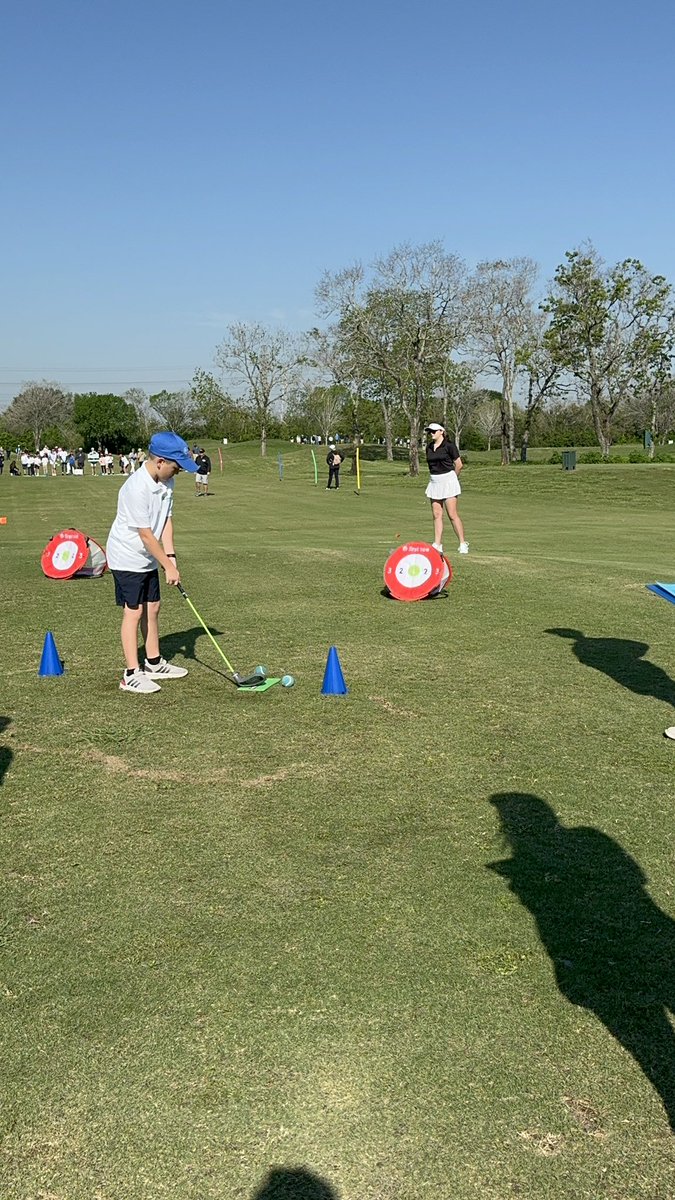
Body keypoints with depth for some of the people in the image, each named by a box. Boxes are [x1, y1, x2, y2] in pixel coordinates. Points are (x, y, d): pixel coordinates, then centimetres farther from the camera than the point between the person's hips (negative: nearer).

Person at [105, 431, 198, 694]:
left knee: (152, 608, 15)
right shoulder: (136, 488, -28)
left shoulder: (166, 482, -1)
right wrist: (169, 566, -19)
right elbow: (146, 535, -25)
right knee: (133, 612, -6)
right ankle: (132, 674, 0)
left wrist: (171, 555, -8)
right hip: (127, 558, -8)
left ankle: (154, 663, 29)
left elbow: (166, 520, 3)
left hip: (148, 558, 9)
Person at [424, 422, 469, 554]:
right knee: (437, 515, 4)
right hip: (434, 482, 6)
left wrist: (449, 477, 8)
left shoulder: (449, 445, -9)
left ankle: (463, 544, 1)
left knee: (452, 515, -7)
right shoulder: (429, 447, 10)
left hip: (448, 481, -6)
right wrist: (436, 476, 15)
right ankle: (437, 545, 7)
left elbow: (459, 464, -4)